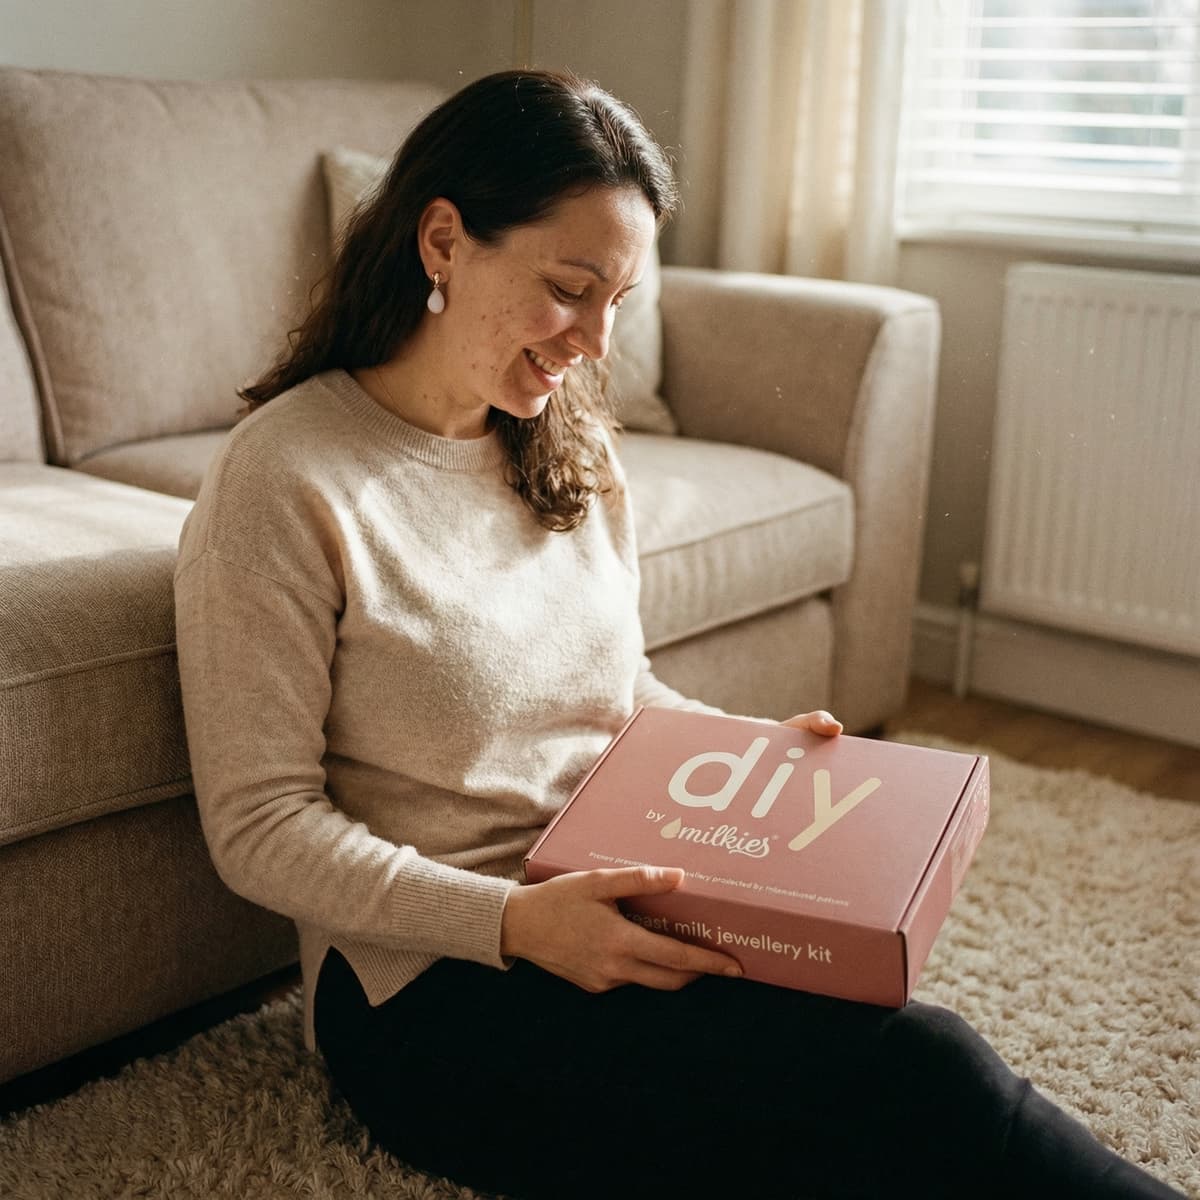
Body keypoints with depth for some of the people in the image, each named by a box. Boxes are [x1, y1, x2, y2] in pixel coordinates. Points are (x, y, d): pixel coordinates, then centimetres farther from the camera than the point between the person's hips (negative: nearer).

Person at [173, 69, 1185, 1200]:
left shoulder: (570, 444, 9)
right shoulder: (283, 481, -12)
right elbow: (261, 829, -12)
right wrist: (515, 920, -24)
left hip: (610, 917, 7)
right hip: (431, 980, -6)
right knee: (913, 1076, -25)